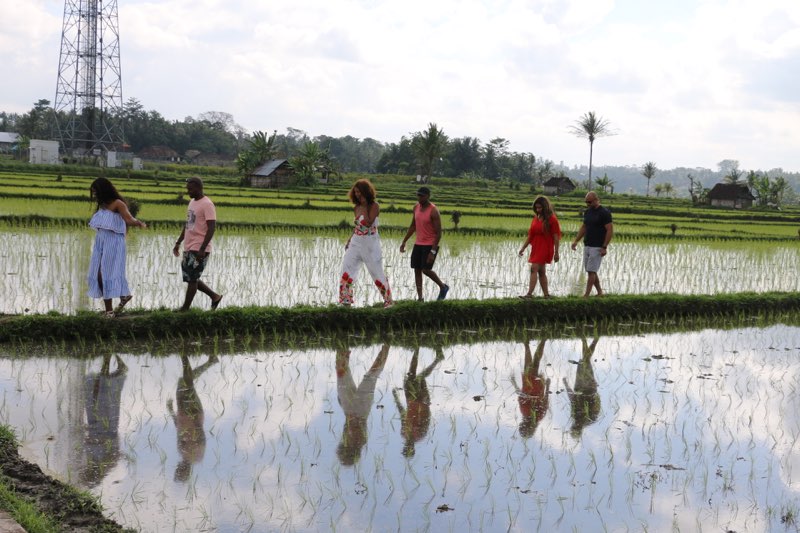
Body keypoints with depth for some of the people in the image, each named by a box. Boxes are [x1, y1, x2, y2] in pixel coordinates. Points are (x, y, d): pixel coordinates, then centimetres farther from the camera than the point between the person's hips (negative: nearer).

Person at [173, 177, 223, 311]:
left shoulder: (207, 204, -13)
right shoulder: (192, 202, 15)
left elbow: (212, 228, -19)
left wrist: (202, 249, -23)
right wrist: (178, 243, 18)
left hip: (199, 250, -9)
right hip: (189, 248, 9)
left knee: (192, 279, -4)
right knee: (191, 278, 11)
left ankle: (185, 309, 2)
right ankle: (214, 296, 23)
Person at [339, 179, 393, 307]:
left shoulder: (374, 206, -11)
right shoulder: (356, 208, 7)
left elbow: (368, 223, -23)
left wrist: (364, 207, -19)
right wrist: (349, 240, 13)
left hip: (370, 244, -6)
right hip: (356, 242, 6)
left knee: (377, 272, 1)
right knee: (346, 268, -2)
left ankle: (388, 301, 14)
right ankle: (345, 301, 5)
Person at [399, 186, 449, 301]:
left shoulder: (433, 211, -18)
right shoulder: (416, 207, 4)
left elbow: (438, 233, -18)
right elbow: (413, 226, 16)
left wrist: (433, 252, -23)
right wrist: (404, 242, 12)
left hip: (430, 245, -7)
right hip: (418, 244, 7)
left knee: (426, 270, -12)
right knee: (417, 270, 2)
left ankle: (443, 287, 11)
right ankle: (420, 298, 6)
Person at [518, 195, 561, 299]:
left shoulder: (551, 219, -9)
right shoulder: (536, 218, 10)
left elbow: (556, 237, -10)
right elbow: (530, 235, 13)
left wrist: (556, 253, -12)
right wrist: (523, 248, 8)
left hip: (545, 248, -8)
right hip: (536, 248, 8)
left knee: (534, 269, -17)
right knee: (541, 272, 11)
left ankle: (529, 293, -21)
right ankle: (546, 294, 18)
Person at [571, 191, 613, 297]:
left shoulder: (604, 213, -11)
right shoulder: (587, 212, 12)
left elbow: (610, 231, -14)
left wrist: (604, 247, -18)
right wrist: (576, 241, 9)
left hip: (597, 247, -8)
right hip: (587, 246, 8)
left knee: (591, 271, -9)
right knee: (592, 271, 10)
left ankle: (586, 295, -8)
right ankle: (600, 292, 21)